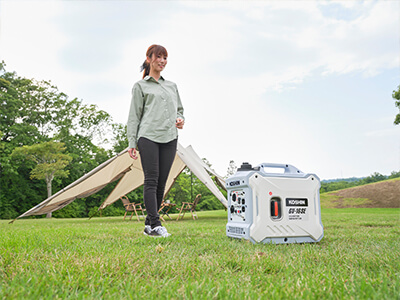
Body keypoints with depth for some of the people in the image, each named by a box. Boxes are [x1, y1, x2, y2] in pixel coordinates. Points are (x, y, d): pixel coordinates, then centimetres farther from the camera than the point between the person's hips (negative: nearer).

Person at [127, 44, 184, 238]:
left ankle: (148, 225, 11)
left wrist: (180, 120, 4)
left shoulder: (172, 86, 24)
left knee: (161, 183, 2)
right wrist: (132, 143, -2)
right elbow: (134, 116, 6)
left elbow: (179, 109, 29)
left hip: (169, 138, 4)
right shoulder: (140, 86, 11)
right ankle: (155, 225, -12)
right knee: (151, 180, -11)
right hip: (148, 136, -4)